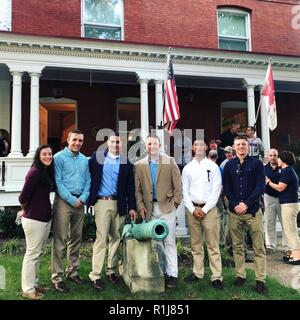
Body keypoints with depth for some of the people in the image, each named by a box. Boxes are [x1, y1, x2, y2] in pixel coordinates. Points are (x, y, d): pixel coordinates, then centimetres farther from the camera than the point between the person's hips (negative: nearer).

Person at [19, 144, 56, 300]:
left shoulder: (47, 171, 9)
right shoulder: (35, 172, -17)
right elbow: (23, 196, -17)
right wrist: (27, 211, 0)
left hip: (45, 218, 8)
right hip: (34, 219, -8)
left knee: (38, 253, 17)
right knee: (32, 253, 2)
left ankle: (34, 284, 30)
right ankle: (27, 290, 14)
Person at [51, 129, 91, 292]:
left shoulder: (84, 160, 12)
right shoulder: (59, 157, -4)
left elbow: (88, 181, 11)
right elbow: (58, 182, -10)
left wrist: (83, 198, -5)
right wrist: (72, 200, -12)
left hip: (80, 202, 6)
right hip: (64, 201, -5)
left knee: (76, 239, 12)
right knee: (60, 241, -4)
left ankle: (73, 271, 24)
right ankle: (57, 276, 4)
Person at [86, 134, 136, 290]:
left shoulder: (126, 161, 5)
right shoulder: (97, 157, 3)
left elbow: (130, 186, 5)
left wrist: (132, 207, 2)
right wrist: (89, 198, -1)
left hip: (119, 204, 3)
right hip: (102, 202, -2)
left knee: (115, 238, 11)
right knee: (101, 239, -4)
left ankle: (112, 270, 24)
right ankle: (95, 275, 3)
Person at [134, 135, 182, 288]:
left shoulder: (170, 161, 1)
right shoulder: (139, 165, 6)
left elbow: (177, 184, 1)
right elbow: (137, 189, 6)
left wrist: (175, 202, -3)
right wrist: (140, 206, -1)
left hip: (167, 206, -2)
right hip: (150, 208, 2)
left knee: (169, 241, 0)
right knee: (155, 242, 10)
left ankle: (172, 274, 8)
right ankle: (161, 271, 22)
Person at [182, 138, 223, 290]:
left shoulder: (213, 166, 2)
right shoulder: (187, 168, 9)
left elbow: (216, 190, -4)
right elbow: (185, 191, 6)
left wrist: (204, 210, -9)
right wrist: (193, 209, -5)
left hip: (209, 208, -3)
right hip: (192, 208, 3)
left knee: (212, 244, -3)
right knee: (195, 243, 10)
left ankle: (217, 276, 3)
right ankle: (197, 272, 20)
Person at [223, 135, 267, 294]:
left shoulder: (256, 163, 2)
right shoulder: (229, 165, 8)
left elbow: (260, 187, -4)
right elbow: (226, 187, 6)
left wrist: (246, 204, -12)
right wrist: (235, 204, -7)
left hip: (253, 210, -2)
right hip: (234, 211, 2)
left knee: (259, 247, 0)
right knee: (237, 246, 9)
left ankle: (260, 280, 8)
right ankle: (240, 275, 20)